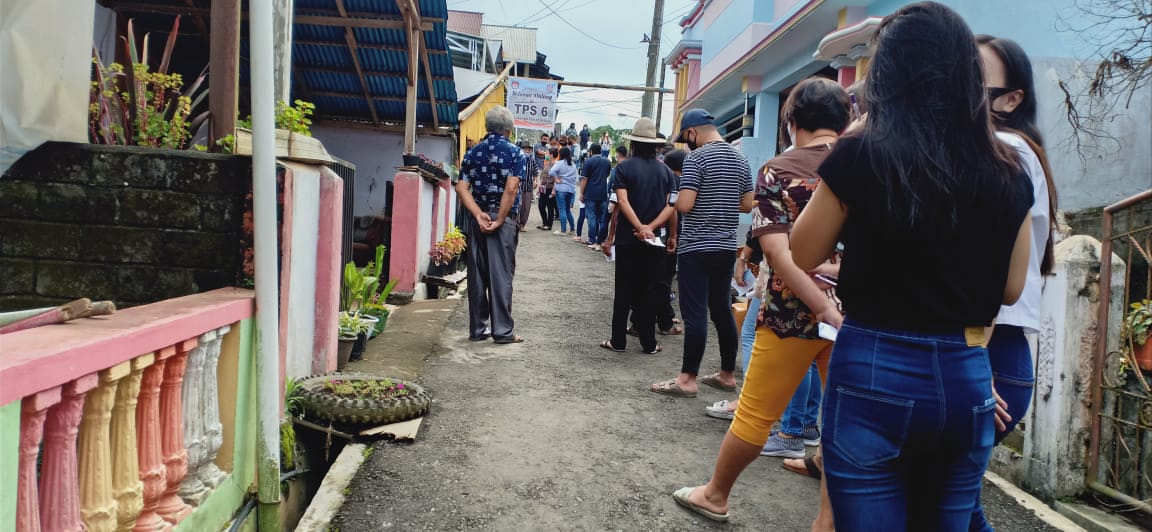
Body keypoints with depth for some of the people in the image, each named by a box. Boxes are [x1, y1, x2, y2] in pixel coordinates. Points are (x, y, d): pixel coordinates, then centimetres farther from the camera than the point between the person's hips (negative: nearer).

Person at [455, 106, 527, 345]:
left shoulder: (472, 153, 8)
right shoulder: (515, 153, -4)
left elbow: (462, 188, -2)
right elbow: (511, 189, -16)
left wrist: (479, 215, -8)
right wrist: (499, 220, -12)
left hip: (477, 219, 4)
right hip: (504, 219, -4)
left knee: (477, 275, 9)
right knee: (501, 275, 0)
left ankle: (477, 328, 15)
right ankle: (502, 330, 3)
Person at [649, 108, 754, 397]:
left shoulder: (696, 157, -12)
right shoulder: (740, 159, 10)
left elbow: (684, 205, -19)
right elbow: (747, 204, 14)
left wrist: (677, 200, 2)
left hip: (696, 248, -7)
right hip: (727, 247, 7)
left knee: (695, 313, -4)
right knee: (722, 310, 14)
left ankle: (687, 379, 1)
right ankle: (727, 374, 22)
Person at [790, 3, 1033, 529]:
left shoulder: (859, 156, -11)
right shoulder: (1008, 174, 1)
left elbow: (802, 256, 1)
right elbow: (1010, 289, 11)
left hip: (874, 375, -4)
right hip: (966, 380, 4)